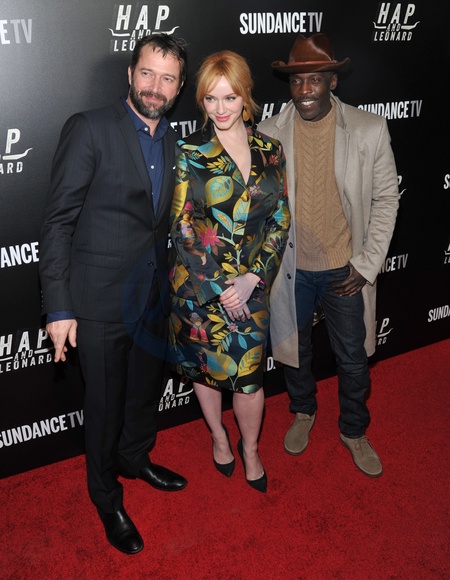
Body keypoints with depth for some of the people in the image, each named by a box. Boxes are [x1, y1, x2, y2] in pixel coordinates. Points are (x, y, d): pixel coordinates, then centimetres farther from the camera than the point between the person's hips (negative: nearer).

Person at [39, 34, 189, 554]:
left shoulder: (173, 143, 7)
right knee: (106, 406, 10)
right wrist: (59, 307, -18)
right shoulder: (89, 129, -13)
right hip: (101, 301, -6)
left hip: (153, 297, 6)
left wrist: (173, 285, 14)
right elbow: (59, 220, -14)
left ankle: (134, 458, 51)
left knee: (147, 391, 23)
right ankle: (107, 498, 35)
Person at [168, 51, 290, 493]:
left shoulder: (270, 151, 2)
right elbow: (184, 228, -9)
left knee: (249, 374, 5)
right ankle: (219, 436, 42)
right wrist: (220, 286, -12)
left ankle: (250, 449, 32)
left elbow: (280, 221, 1)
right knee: (205, 367, 15)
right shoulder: (189, 154, -6)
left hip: (252, 285, 2)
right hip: (199, 285, -1)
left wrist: (251, 278, -10)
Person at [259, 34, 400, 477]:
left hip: (346, 269, 0)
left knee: (353, 358, 13)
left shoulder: (369, 131, -10)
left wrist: (367, 266, -8)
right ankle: (303, 412, 48)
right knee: (294, 349, 19)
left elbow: (386, 199, -4)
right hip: (290, 269, 1)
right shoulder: (269, 135, -8)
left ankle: (353, 431, 40)